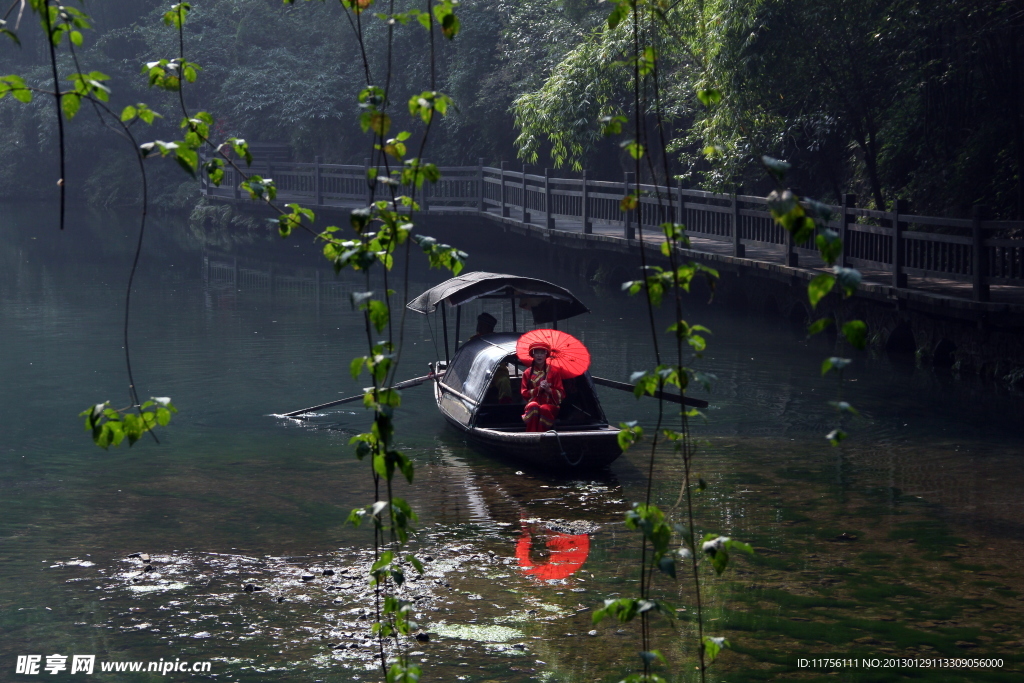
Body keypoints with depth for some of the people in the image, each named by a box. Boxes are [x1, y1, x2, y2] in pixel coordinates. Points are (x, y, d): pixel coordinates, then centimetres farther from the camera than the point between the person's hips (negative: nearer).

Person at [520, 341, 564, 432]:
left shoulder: (553, 372, 11)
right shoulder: (527, 373, 14)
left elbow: (561, 394, 6)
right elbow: (524, 394, 7)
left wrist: (549, 390, -13)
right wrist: (538, 389, -9)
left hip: (550, 406, 0)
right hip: (533, 402, 1)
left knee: (544, 409, -37)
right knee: (533, 406, -36)